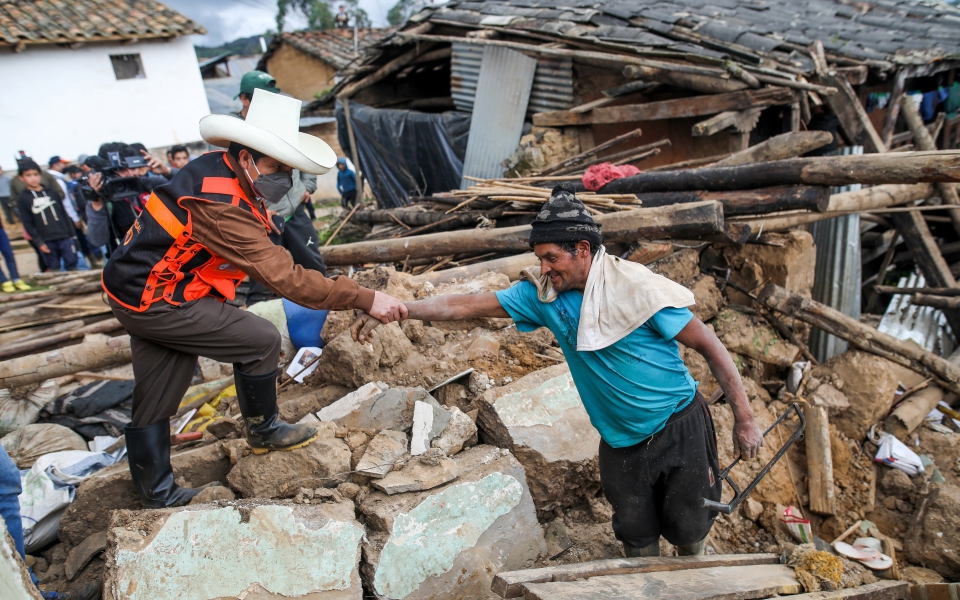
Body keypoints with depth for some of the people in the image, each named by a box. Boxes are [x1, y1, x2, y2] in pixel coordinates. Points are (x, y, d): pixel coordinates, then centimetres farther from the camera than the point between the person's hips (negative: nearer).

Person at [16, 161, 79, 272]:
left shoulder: (52, 192, 8)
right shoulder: (22, 198, 1)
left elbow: (64, 213, 11)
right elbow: (27, 223, -2)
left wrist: (71, 233, 7)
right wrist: (39, 242, -7)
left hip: (64, 236, 2)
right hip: (46, 240, -1)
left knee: (72, 264, 1)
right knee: (54, 268, 5)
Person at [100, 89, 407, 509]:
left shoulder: (219, 168, -1)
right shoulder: (221, 205, -30)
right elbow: (284, 278, -33)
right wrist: (365, 299, -33)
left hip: (135, 286, 9)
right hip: (155, 301, -9)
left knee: (153, 403, 16)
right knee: (260, 340, -5)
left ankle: (156, 497, 31)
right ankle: (264, 431, 18)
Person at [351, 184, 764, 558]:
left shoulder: (637, 288, -21)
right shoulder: (542, 294, -8)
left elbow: (710, 346, -14)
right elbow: (468, 306, -9)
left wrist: (744, 420, -12)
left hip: (679, 430, -3)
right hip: (620, 442, 4)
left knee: (689, 531, 13)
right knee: (636, 540, 15)